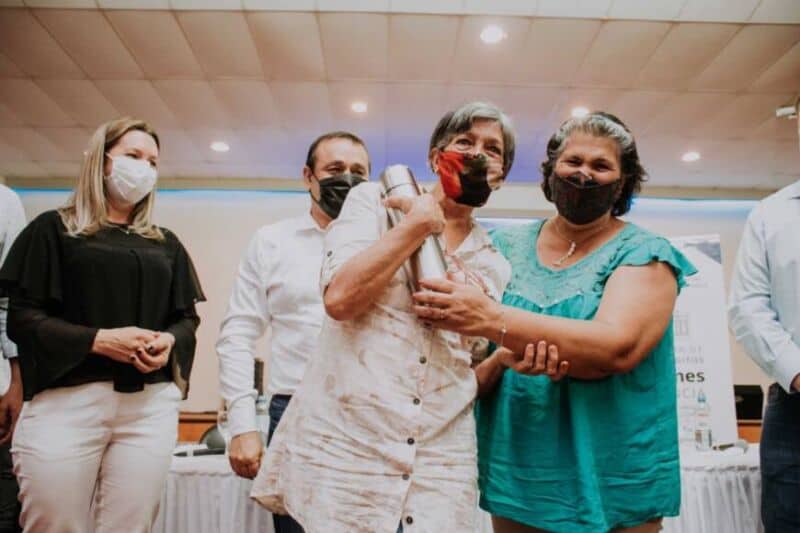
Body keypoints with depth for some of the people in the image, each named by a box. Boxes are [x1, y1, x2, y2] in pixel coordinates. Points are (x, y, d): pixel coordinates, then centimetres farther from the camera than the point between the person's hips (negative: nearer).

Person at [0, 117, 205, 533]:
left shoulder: (165, 244, 17)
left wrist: (170, 341, -8)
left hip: (150, 405, 3)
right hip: (65, 401, -3)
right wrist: (98, 339, -16)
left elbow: (187, 318, 15)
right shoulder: (53, 229, 5)